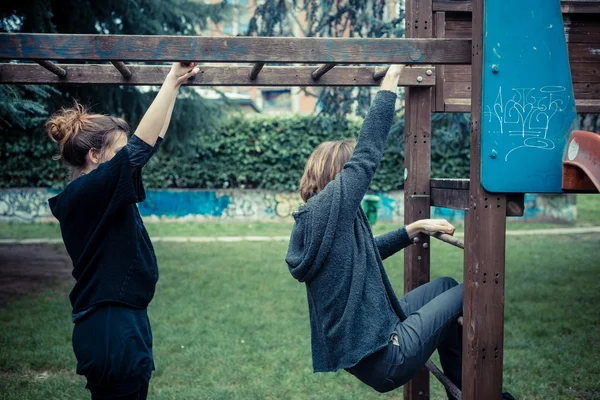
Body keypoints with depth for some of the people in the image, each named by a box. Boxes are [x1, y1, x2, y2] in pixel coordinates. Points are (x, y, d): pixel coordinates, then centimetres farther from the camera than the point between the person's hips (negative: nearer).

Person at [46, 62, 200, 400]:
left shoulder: (100, 193, 9)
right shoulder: (85, 193, -17)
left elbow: (150, 143, 12)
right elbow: (140, 148, -25)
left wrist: (175, 85, 11)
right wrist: (172, 82, -19)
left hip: (121, 324, 10)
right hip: (113, 332, -10)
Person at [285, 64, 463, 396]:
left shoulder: (312, 219, 10)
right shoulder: (329, 206, -18)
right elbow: (368, 152, -18)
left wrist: (415, 228, 20)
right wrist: (391, 80, -12)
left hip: (353, 350, 10)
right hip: (379, 358, -9)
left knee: (445, 285, 20)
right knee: (462, 293, 6)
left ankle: (461, 387, 27)